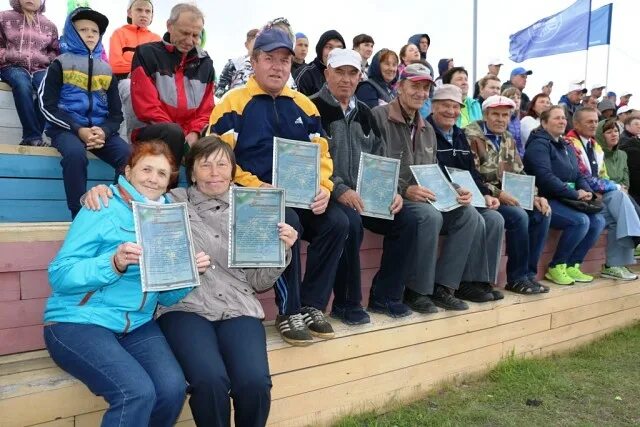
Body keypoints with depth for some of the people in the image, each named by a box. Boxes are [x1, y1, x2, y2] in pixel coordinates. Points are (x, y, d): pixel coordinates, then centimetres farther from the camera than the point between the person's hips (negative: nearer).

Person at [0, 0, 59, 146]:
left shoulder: (49, 26, 16)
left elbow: (56, 51, 22)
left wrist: (46, 59, 4)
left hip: (39, 68, 1)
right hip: (13, 67, -1)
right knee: (22, 84, -38)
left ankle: (29, 138, -30)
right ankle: (34, 136, -38)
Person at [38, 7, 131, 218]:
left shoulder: (106, 70, 18)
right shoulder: (61, 63, 7)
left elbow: (116, 112, 12)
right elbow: (48, 105, -1)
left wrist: (104, 131, -11)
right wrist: (78, 129, -15)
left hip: (100, 130, 3)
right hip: (66, 128, -3)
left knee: (130, 156, -28)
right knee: (75, 153, -38)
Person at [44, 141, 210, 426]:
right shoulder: (103, 209, -5)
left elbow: (166, 296, 10)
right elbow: (59, 276, -12)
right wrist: (114, 264, -26)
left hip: (136, 325, 5)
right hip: (78, 321, -4)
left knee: (173, 388, -22)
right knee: (137, 392, -28)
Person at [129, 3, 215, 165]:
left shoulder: (205, 63, 14)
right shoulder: (147, 53, 1)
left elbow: (206, 108, 11)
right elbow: (146, 105, -8)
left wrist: (194, 132, -8)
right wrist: (174, 132, -16)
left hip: (191, 135, 4)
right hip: (151, 131, -3)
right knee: (173, 133, -37)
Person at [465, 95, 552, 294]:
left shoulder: (509, 139, 15)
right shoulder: (471, 136, -9)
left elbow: (520, 174, 15)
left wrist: (534, 197, -1)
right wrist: (497, 193, -23)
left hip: (507, 196, 8)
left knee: (541, 213, -11)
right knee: (519, 216, -27)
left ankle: (529, 273, -2)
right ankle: (517, 278, -11)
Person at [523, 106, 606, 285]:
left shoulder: (566, 147, 21)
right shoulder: (539, 144, -9)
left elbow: (578, 175, 19)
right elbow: (545, 177, -21)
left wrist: (586, 190, -4)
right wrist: (575, 194, -18)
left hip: (566, 200, 9)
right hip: (545, 200, -8)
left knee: (598, 220, -10)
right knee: (581, 221, -26)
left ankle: (572, 265, 0)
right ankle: (556, 267, -10)